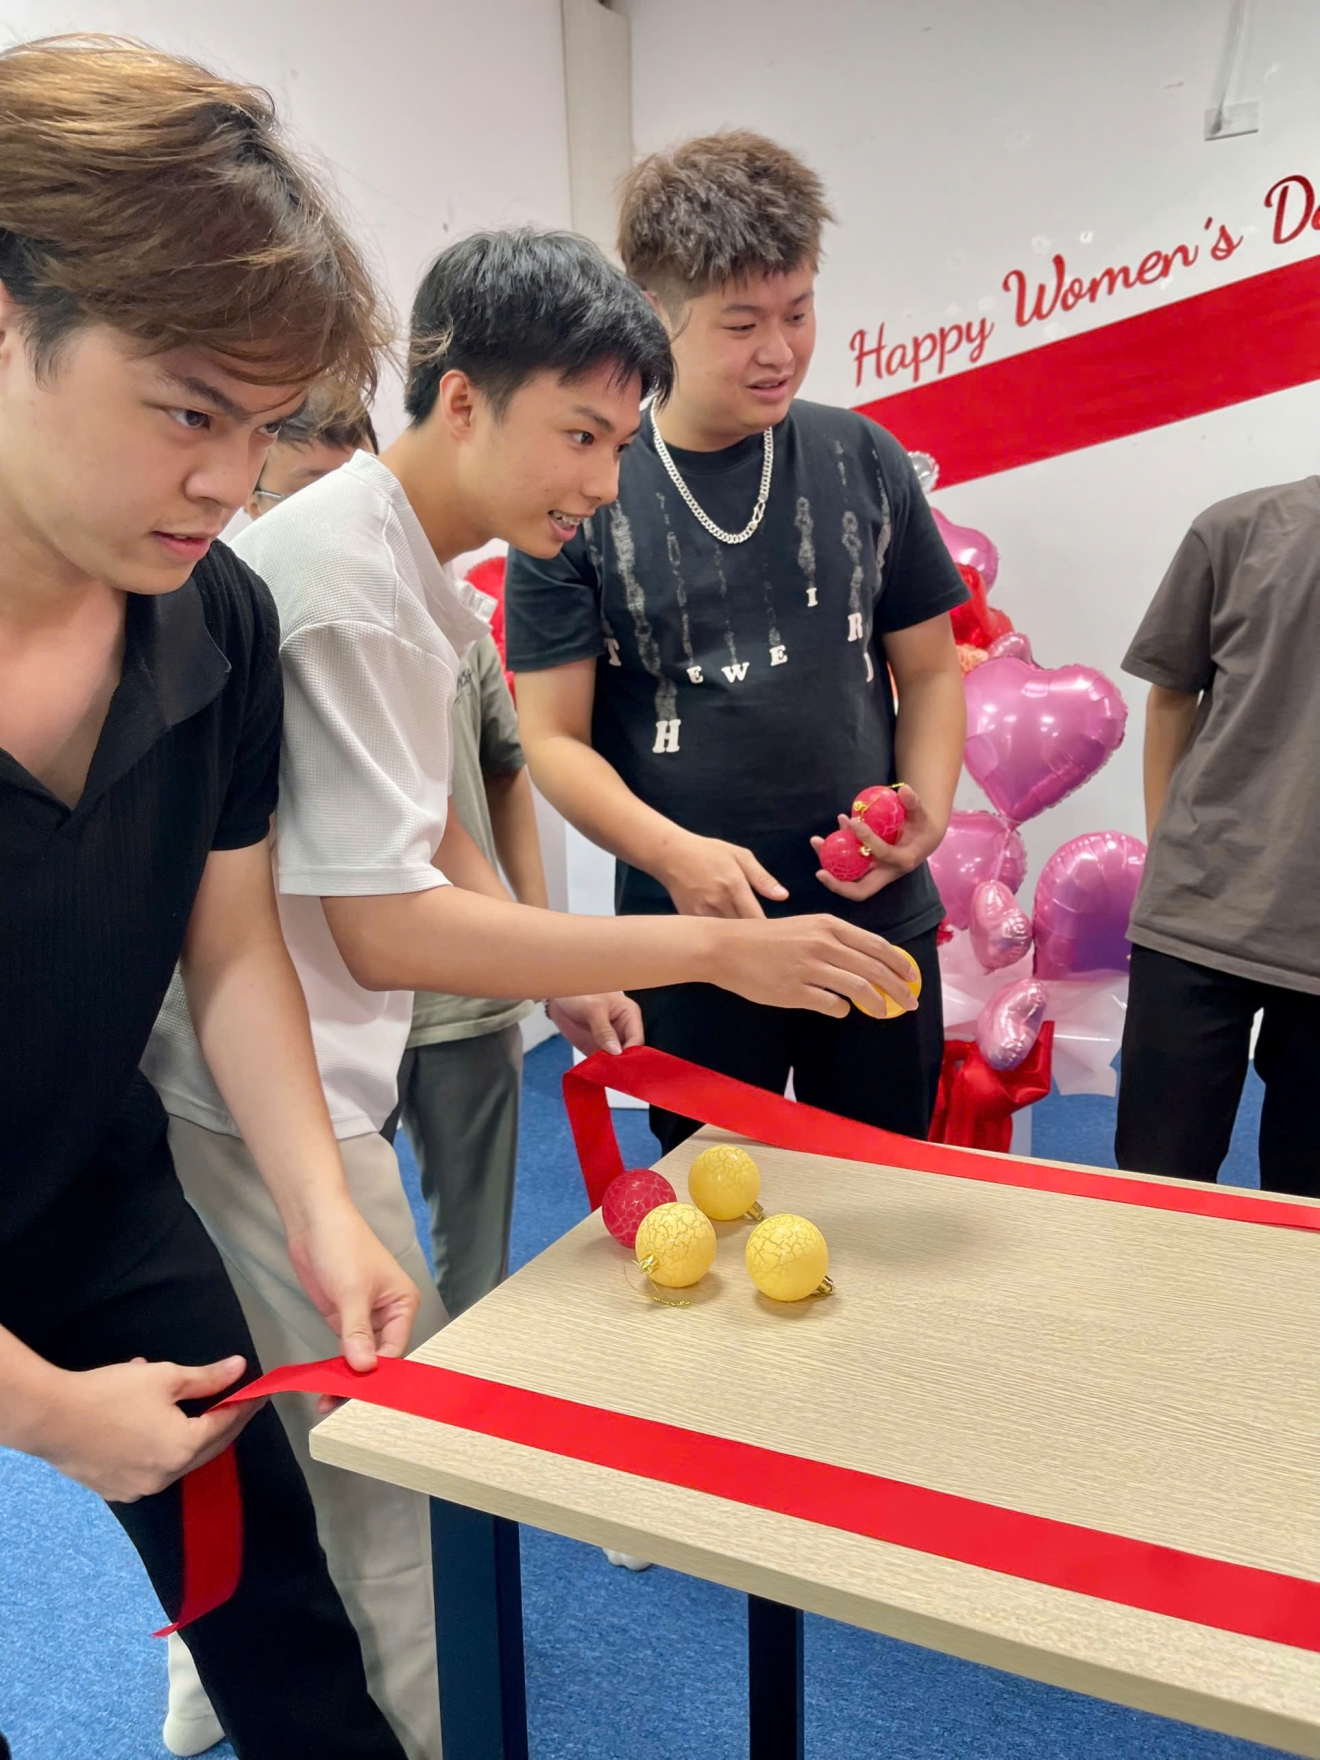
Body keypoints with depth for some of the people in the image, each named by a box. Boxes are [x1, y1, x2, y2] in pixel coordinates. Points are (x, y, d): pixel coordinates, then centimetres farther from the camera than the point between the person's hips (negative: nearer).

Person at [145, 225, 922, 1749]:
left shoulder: (410, 561, 9)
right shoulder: (340, 581, -23)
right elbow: (386, 929, -27)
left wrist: (562, 972, 4)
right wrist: (715, 951, -27)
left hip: (300, 1071, 10)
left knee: (295, 1428, 25)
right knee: (401, 1473, 3)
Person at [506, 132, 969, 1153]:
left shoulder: (863, 463, 2)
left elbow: (929, 671, 8)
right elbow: (554, 736, -7)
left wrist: (928, 810, -9)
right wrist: (673, 853, -22)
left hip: (881, 923, 3)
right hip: (691, 947, -2)